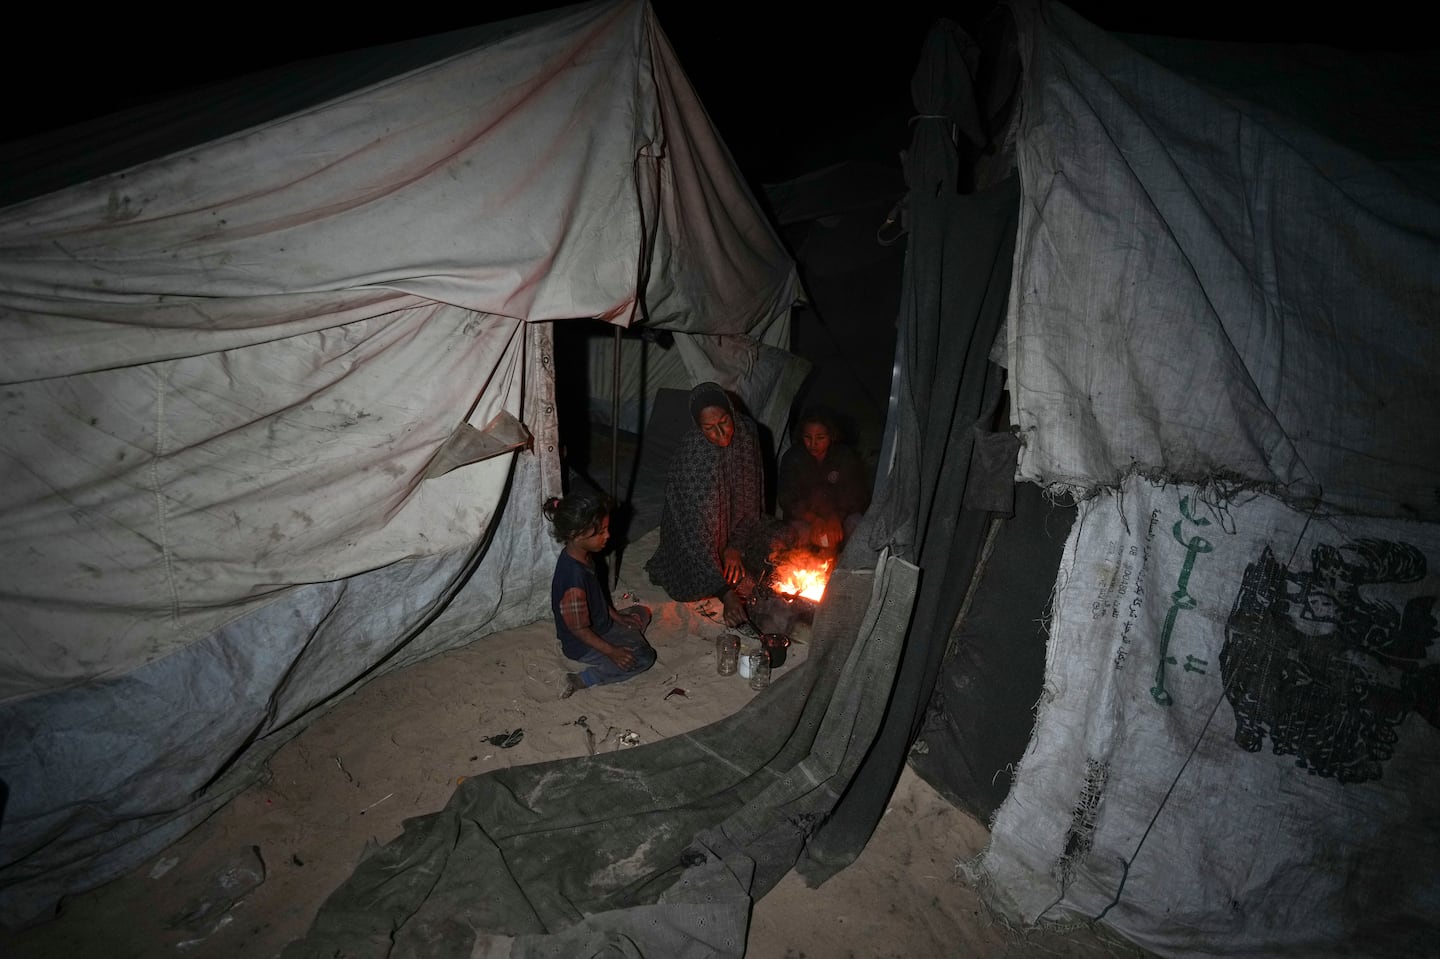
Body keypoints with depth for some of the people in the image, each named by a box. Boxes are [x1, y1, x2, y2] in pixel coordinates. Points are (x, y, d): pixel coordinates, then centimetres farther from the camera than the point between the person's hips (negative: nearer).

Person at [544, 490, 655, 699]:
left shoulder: (582, 555, -10)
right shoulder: (574, 578, -37)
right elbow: (579, 629, -27)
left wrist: (617, 616, 9)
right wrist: (612, 652, -19)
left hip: (600, 624, 9)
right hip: (583, 644, -9)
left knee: (642, 613, 18)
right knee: (644, 657, -10)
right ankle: (581, 680, -9)